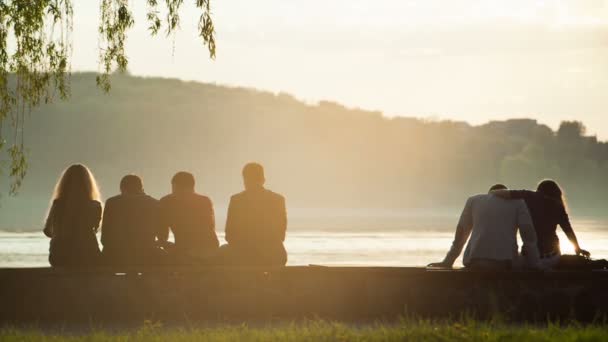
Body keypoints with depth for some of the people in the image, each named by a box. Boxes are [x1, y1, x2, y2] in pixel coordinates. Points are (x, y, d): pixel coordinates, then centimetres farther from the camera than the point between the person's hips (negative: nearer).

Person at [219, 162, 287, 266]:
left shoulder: (236, 200, -5)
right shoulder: (278, 199, 1)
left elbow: (229, 235, -2)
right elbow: (281, 234, 5)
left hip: (243, 257, -2)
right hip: (272, 255, 2)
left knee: (223, 251, 30)